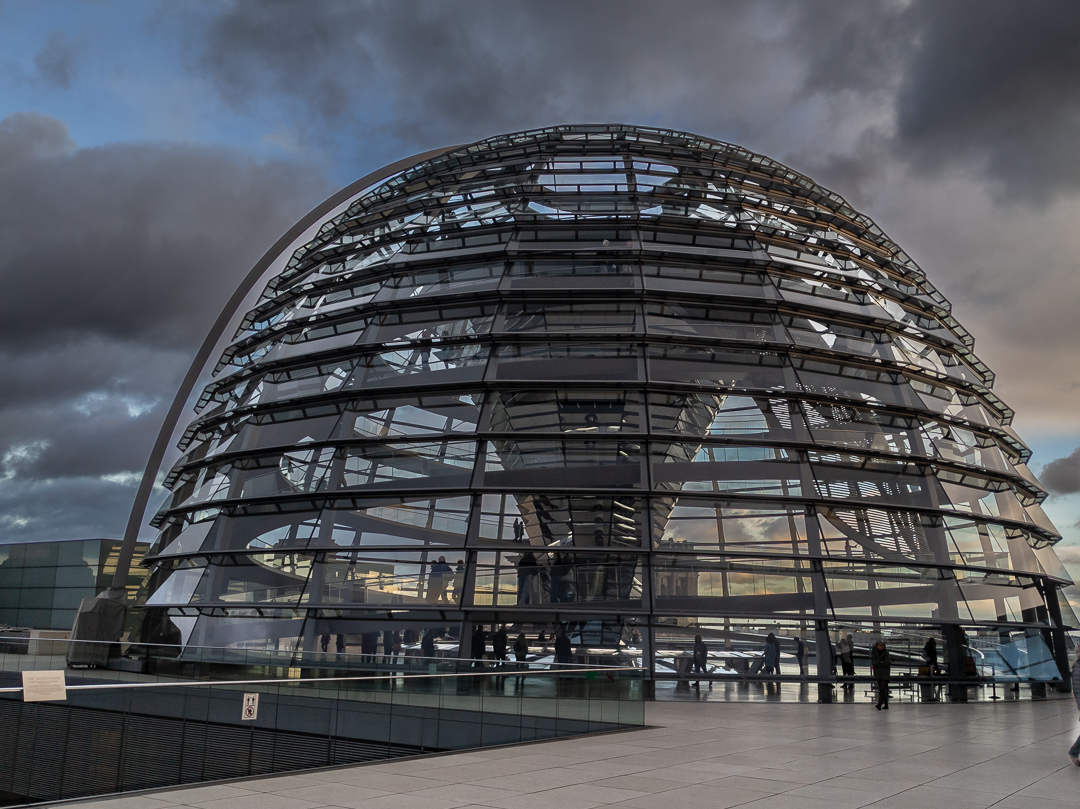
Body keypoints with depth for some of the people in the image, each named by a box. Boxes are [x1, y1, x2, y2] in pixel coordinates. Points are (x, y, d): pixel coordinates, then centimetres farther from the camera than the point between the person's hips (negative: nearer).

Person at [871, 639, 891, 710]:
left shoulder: (886, 653, -6)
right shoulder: (875, 653, 6)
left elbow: (887, 663, -15)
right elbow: (873, 662, -1)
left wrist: (877, 664, -7)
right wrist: (880, 662, -14)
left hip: (885, 673, -5)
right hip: (878, 673, 5)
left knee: (882, 689, -13)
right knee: (881, 689, 8)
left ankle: (879, 704, -21)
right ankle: (886, 704, 17)